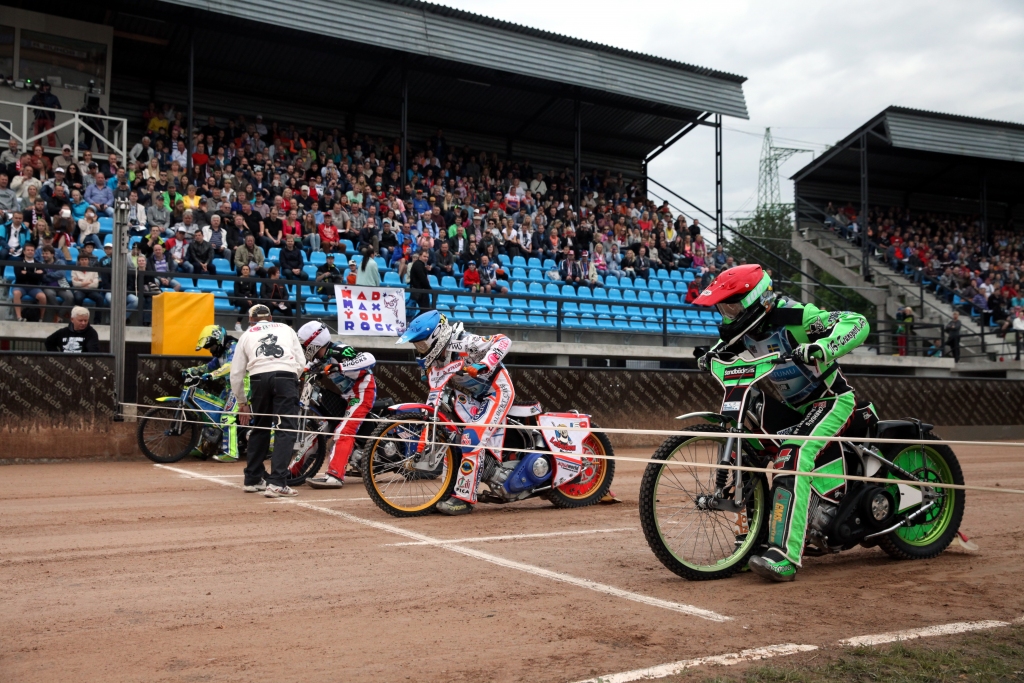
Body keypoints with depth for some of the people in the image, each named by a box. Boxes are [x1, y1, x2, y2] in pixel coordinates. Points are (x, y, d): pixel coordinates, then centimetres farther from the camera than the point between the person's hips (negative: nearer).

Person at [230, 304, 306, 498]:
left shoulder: (246, 335, 25)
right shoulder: (286, 329, 26)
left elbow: (236, 374, 20)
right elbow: (301, 362, 16)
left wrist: (242, 402, 30)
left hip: (259, 378, 2)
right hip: (286, 377, -2)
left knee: (260, 428, 19)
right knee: (286, 430, -3)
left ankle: (253, 479, 26)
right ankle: (276, 483, -14)